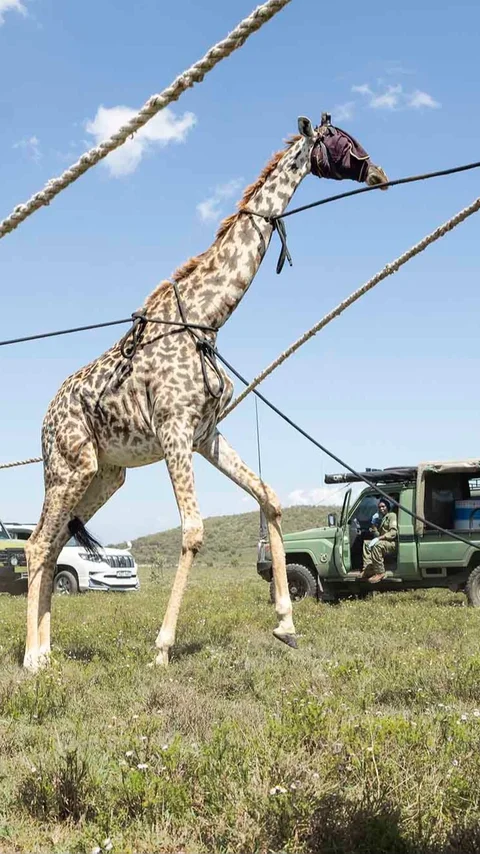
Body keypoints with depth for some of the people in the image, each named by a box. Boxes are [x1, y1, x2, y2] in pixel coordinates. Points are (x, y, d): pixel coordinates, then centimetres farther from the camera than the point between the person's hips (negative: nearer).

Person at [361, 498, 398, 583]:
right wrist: (374, 524, 4)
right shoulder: (381, 518, 25)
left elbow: (393, 533, -18)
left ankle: (380, 573, -30)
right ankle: (368, 569, -6)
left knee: (377, 545, -33)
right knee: (366, 543, 7)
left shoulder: (392, 515, -3)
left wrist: (378, 538, -23)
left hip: (393, 543, -10)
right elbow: (377, 535, 17)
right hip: (383, 542, 10)